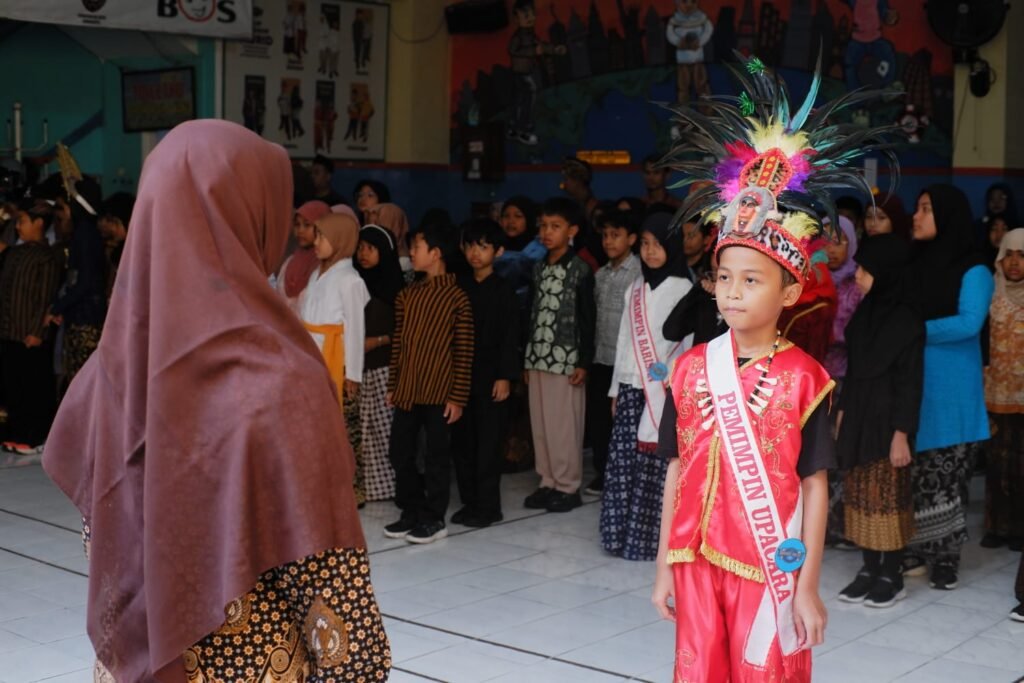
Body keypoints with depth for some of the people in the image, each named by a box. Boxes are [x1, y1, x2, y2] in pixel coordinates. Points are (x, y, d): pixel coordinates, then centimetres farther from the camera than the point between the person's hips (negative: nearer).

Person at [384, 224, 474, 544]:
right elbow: (398, 343, 12)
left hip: (438, 392, -6)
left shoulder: (457, 297, -9)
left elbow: (464, 351, -9)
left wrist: (458, 396, -11)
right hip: (406, 390, 6)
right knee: (400, 452, 10)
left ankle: (434, 518, 15)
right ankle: (411, 512, 24)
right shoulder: (407, 295, 9)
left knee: (436, 456, 4)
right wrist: (393, 385, 11)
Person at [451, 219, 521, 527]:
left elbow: (510, 336, -7)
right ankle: (469, 502, 19)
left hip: (490, 377, -5)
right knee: (462, 441, 8)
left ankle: (487, 506, 7)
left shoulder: (503, 291, -4)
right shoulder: (460, 288, 10)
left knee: (488, 443, -1)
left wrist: (505, 376, -13)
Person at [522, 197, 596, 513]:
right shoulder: (539, 269, 12)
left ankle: (568, 486, 9)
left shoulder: (580, 270, -4)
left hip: (565, 359, -6)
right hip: (538, 359, 6)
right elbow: (533, 314, 14)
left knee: (564, 425, -1)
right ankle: (548, 482, 18)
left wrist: (584, 362, -10)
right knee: (540, 424, 8)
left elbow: (587, 319, -6)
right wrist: (527, 359, 13)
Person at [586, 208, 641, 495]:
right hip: (600, 359, 7)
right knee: (596, 417, 10)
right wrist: (588, 353, 11)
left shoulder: (640, 273, -9)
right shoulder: (601, 274, 13)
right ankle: (603, 474, 23)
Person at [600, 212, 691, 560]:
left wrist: (669, 379, -15)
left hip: (662, 390, -5)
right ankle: (620, 533, 12)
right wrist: (616, 388, 15)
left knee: (653, 464, -5)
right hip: (630, 386, 5)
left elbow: (686, 342, -7)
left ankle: (648, 537, 2)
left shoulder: (682, 288, -3)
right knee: (622, 462, 4)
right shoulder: (635, 288, 13)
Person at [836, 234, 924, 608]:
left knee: (887, 497, 1)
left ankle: (892, 576, 12)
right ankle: (870, 569, 20)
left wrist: (902, 433, -15)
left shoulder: (906, 319, -13)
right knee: (860, 495, 10)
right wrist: (842, 411, 14)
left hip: (886, 419, -7)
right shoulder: (865, 311, 8)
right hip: (857, 416, 7)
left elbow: (911, 381, -13)